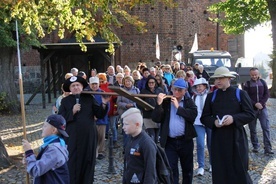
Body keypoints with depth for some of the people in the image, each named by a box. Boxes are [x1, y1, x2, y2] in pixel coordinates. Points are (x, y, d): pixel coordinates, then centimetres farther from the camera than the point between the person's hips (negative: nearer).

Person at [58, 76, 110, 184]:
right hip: (72, 137, -1)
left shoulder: (89, 98, 5)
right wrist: (72, 111, -15)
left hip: (89, 136, 1)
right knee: (73, 162, 1)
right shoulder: (65, 101, 3)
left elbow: (99, 115, 0)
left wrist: (104, 104, -16)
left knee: (88, 160, 9)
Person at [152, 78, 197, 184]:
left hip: (186, 140, 1)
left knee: (187, 168, 15)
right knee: (171, 169, 1)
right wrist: (159, 104, -20)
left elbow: (193, 115, -15)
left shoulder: (189, 102, 3)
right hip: (170, 141, -1)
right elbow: (156, 119, -7)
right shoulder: (165, 101, 2)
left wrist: (178, 107, -14)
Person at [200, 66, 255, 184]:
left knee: (240, 170, 2)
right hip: (218, 139, 2)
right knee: (219, 171, 6)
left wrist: (234, 118, -19)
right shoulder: (211, 96, 8)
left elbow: (250, 114, -3)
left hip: (236, 138, -2)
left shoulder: (240, 94, 1)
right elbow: (204, 117, 9)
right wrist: (214, 122, -12)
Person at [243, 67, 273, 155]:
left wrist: (261, 103, -12)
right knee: (252, 129, 5)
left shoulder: (263, 82, 7)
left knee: (266, 128, -7)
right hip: (251, 109, -1)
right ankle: (255, 146, 18)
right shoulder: (247, 84, -2)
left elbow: (267, 94, 3)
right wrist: (255, 104, -19)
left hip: (262, 108, 1)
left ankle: (268, 148, -7)